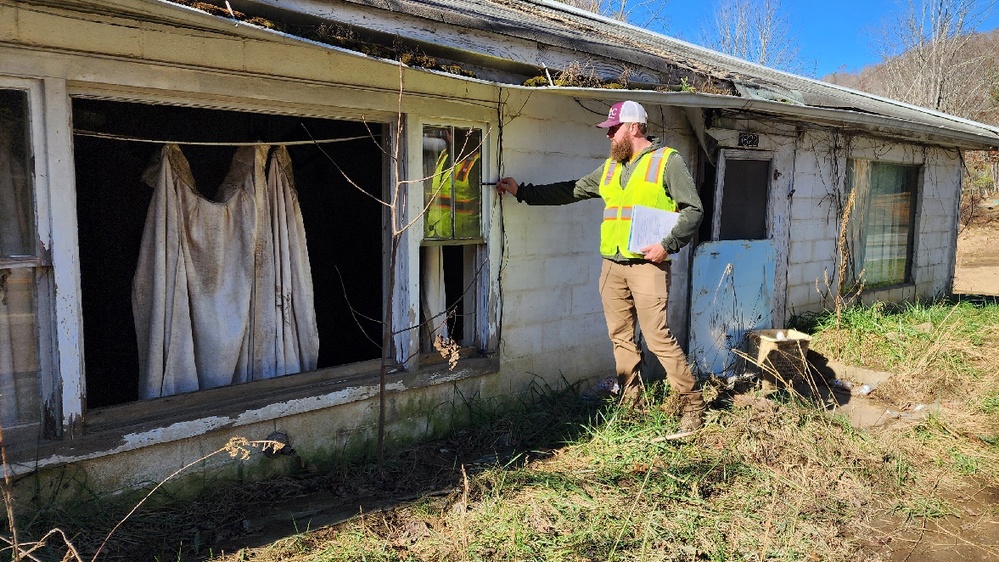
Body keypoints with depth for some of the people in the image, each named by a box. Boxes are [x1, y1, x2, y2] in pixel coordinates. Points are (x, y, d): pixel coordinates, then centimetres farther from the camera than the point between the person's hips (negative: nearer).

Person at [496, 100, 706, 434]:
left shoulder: (667, 161, -1)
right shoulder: (610, 168, 18)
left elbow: (693, 210, -4)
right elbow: (570, 191, 21)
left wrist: (667, 245, -16)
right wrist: (521, 191, 17)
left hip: (647, 265, -7)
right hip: (612, 265, 7)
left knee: (658, 337, -11)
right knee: (621, 338, 9)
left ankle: (693, 404, 2)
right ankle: (632, 404, 21)